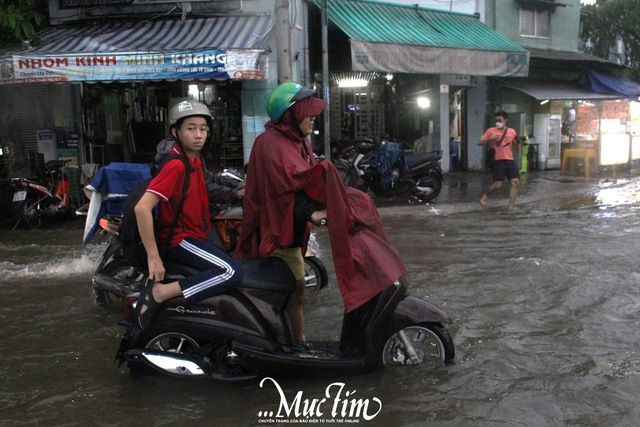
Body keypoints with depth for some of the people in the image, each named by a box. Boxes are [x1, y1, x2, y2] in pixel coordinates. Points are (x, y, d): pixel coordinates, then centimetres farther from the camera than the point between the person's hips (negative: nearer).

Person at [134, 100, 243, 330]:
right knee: (231, 272, -26)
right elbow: (142, 207, -28)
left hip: (197, 236, 10)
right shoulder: (176, 165, -20)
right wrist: (153, 257, -27)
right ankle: (158, 293, -24)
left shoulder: (195, 161, 9)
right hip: (180, 240, -10)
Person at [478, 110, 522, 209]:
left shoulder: (512, 132, 15)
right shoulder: (491, 131, 4)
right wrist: (490, 139, -12)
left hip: (510, 161, 4)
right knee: (497, 184, -12)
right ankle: (486, 196, 19)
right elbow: (479, 142, 4)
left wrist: (518, 142, -1)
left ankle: (511, 206, -2)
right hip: (498, 161, -4)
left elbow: (516, 148, 20)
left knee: (516, 182, -8)